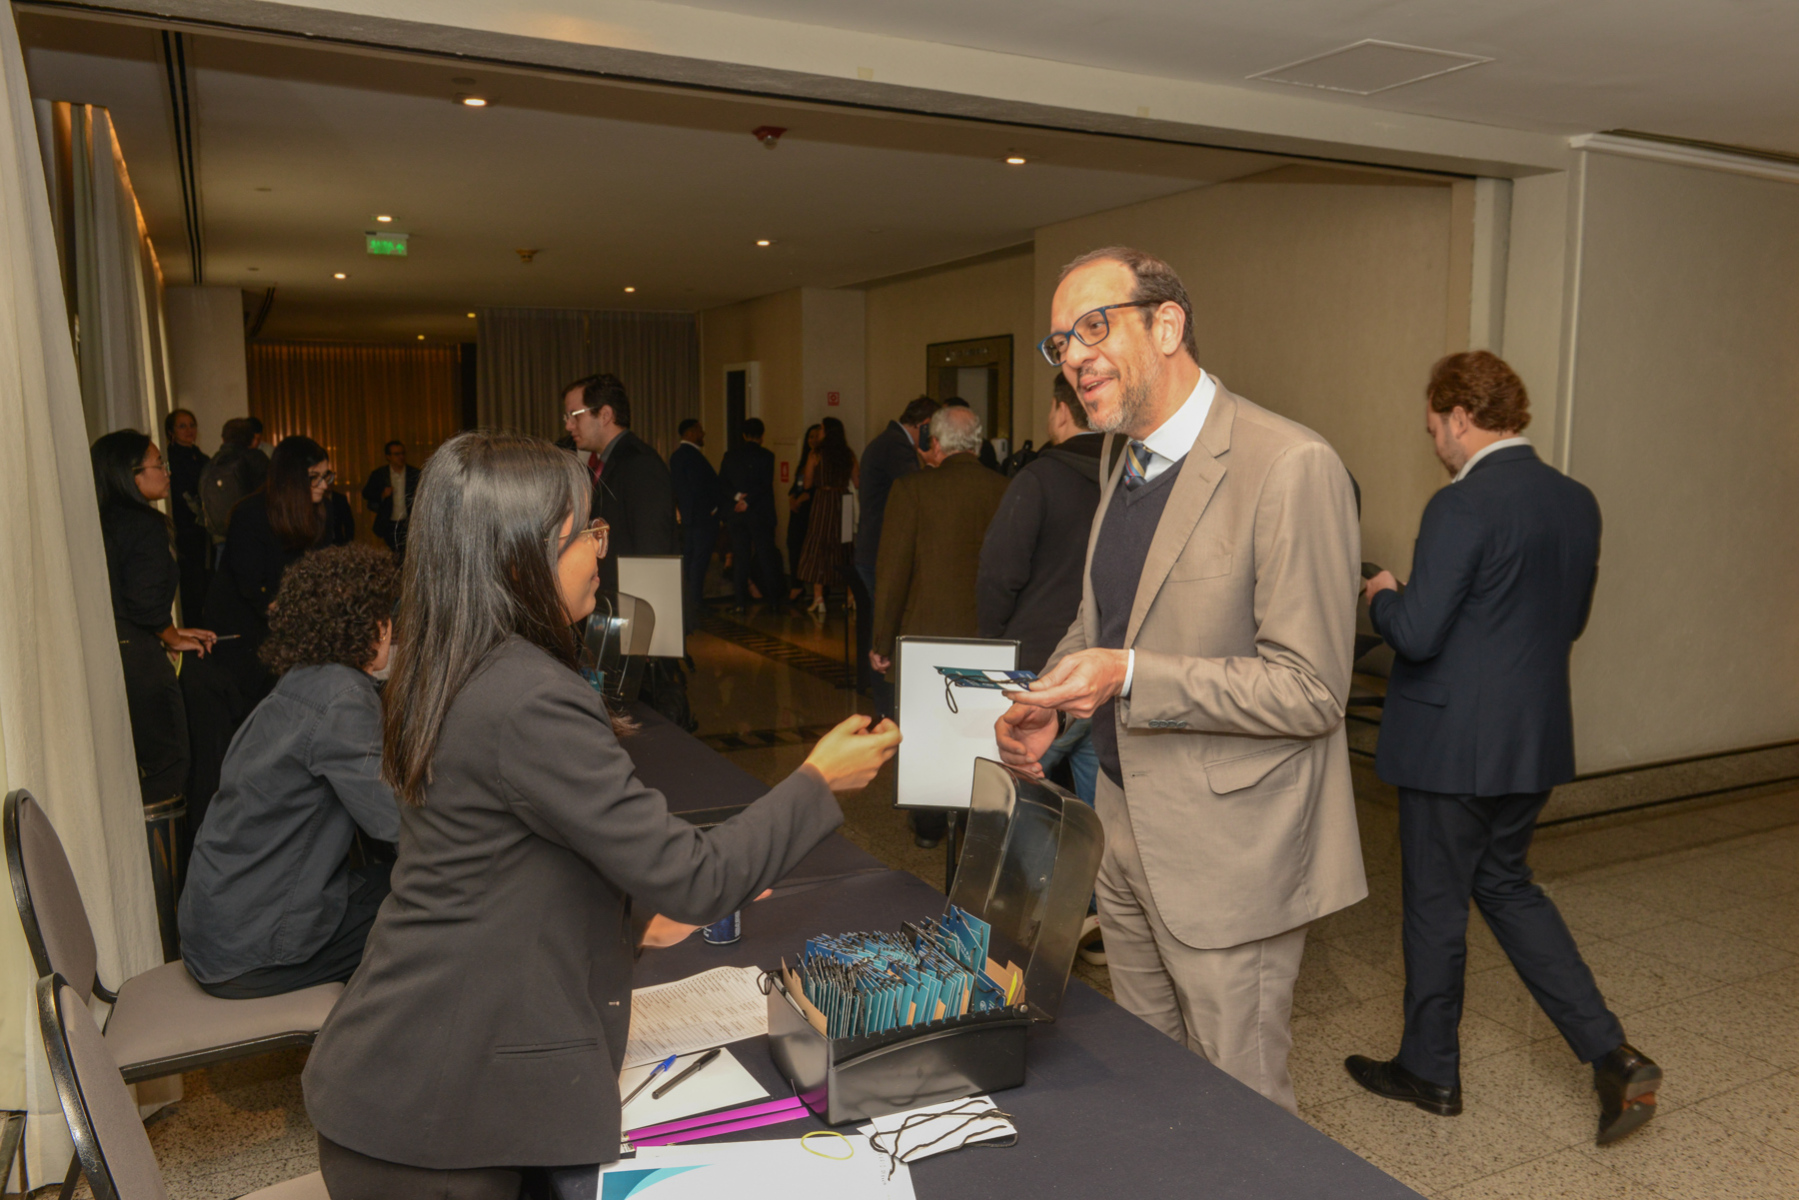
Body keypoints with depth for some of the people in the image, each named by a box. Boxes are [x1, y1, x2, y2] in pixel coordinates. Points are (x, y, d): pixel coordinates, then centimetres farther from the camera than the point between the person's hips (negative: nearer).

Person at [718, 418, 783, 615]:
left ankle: (742, 602, 3)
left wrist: (737, 496, -8)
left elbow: (722, 484, 2)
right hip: (760, 514, -3)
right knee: (766, 556, 3)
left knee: (740, 558, 5)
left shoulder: (730, 456, 6)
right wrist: (747, 501, -11)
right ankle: (773, 601, 5)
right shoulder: (765, 456, -5)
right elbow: (765, 485, -11)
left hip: (736, 514, 3)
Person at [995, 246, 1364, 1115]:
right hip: (1126, 832, 8)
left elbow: (1311, 689, -21)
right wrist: (1049, 702, 2)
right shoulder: (1128, 470, 9)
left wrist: (1130, 678, -28)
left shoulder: (1290, 468, -20)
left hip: (1226, 854, -8)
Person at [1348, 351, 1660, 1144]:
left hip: (1454, 744, -8)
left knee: (1435, 905, 9)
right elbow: (1572, 618, 14)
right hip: (1537, 741, 8)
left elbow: (1417, 636, -22)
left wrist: (1385, 595, -3)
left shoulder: (1461, 507, -21)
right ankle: (1611, 1055, 18)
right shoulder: (1577, 503, 5)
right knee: (1506, 885, 24)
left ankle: (1430, 1072, 27)